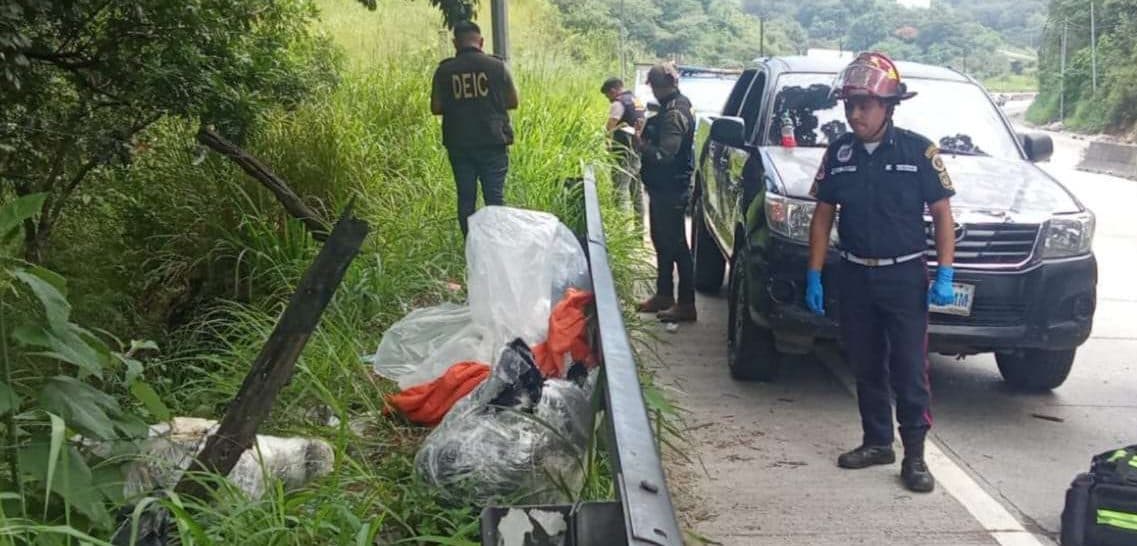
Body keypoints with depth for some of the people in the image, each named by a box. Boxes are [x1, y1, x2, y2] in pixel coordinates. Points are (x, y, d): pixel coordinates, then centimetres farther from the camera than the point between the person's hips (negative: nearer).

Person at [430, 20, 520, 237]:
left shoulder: (445, 69, -2)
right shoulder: (496, 66, -3)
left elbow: (436, 108, 1)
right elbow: (512, 102, 3)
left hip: (459, 145, 1)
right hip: (493, 142, -1)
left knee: (466, 198, 8)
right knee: (495, 197, 4)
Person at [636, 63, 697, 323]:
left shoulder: (674, 114, -20)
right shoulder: (670, 109, 12)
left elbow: (664, 154, -28)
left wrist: (638, 144, -19)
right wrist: (642, 140, 6)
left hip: (671, 191, -10)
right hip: (662, 188, 10)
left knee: (675, 245, -6)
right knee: (662, 243, 18)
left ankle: (686, 304, -1)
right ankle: (663, 295, 29)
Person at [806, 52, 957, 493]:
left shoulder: (918, 151, -6)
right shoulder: (839, 152, 4)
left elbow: (942, 214, -3)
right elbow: (823, 216, 8)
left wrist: (944, 275, -11)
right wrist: (814, 276, 4)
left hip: (905, 277, -4)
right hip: (854, 276, 4)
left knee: (910, 369, -2)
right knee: (867, 368, 13)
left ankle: (914, 455, 6)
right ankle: (877, 442, 26)